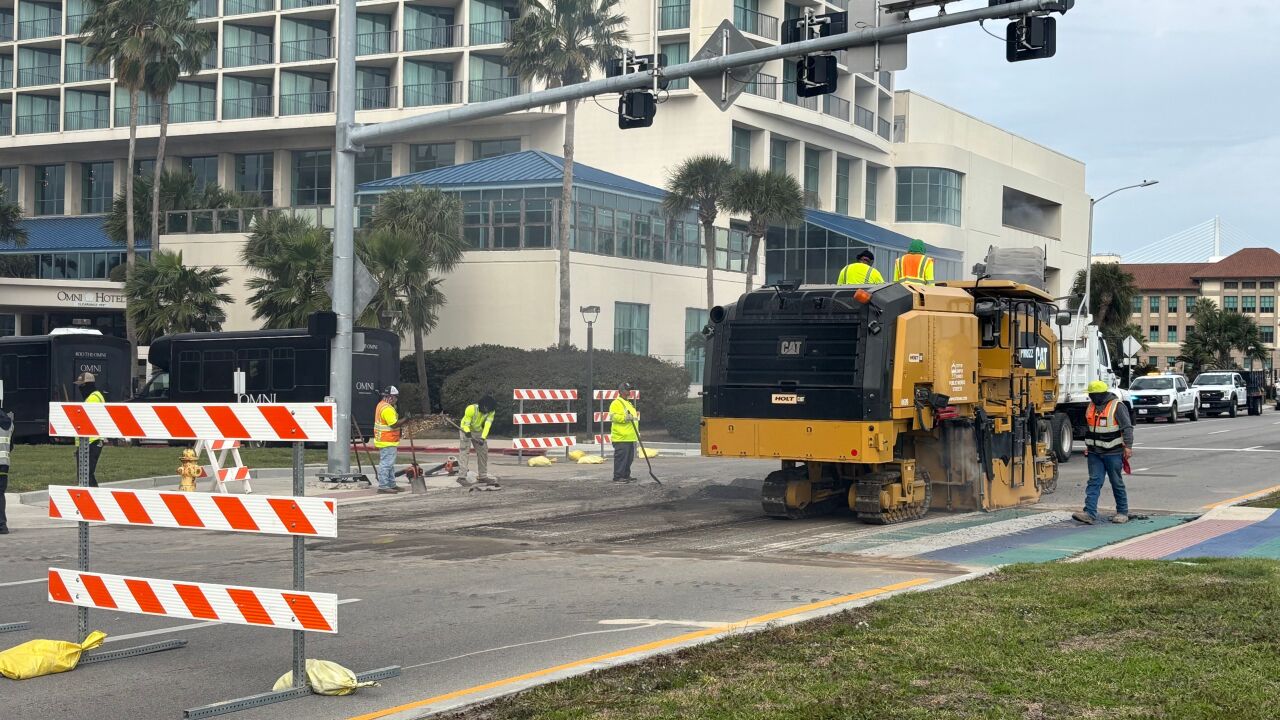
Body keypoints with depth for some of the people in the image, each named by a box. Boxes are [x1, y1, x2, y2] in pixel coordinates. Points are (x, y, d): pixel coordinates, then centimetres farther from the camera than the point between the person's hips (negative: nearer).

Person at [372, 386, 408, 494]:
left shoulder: (381, 405, 16)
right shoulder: (387, 409, -19)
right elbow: (394, 424, -22)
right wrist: (405, 419, -13)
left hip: (386, 441, 11)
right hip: (387, 442, -11)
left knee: (390, 464, 17)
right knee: (386, 464, -8)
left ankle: (391, 485, 24)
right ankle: (383, 486, -7)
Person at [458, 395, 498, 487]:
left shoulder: (491, 412, -16)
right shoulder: (471, 409, -29)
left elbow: (487, 425, -27)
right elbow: (465, 424, -25)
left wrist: (483, 437, -40)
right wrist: (467, 432, -46)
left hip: (479, 432, 6)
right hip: (466, 431, -6)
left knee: (483, 452, 7)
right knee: (464, 452, -14)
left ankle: (482, 476, 19)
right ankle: (461, 477, -19)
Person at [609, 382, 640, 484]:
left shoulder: (628, 403, 24)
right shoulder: (616, 403, -7)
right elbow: (613, 416, -19)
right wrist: (625, 418, -28)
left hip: (631, 437, 9)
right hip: (621, 438, -9)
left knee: (629, 458, 11)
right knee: (621, 457, -10)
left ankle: (626, 475, 18)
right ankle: (618, 477, -8)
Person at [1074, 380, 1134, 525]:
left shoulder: (1117, 406, -9)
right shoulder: (1091, 406, 12)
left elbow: (1127, 427, -12)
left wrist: (1128, 446, -19)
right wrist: (1087, 445, 21)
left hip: (1113, 453, -6)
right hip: (1094, 453, 6)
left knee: (1117, 483, 5)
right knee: (1094, 482, -3)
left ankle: (1122, 512, 17)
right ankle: (1090, 514, -10)